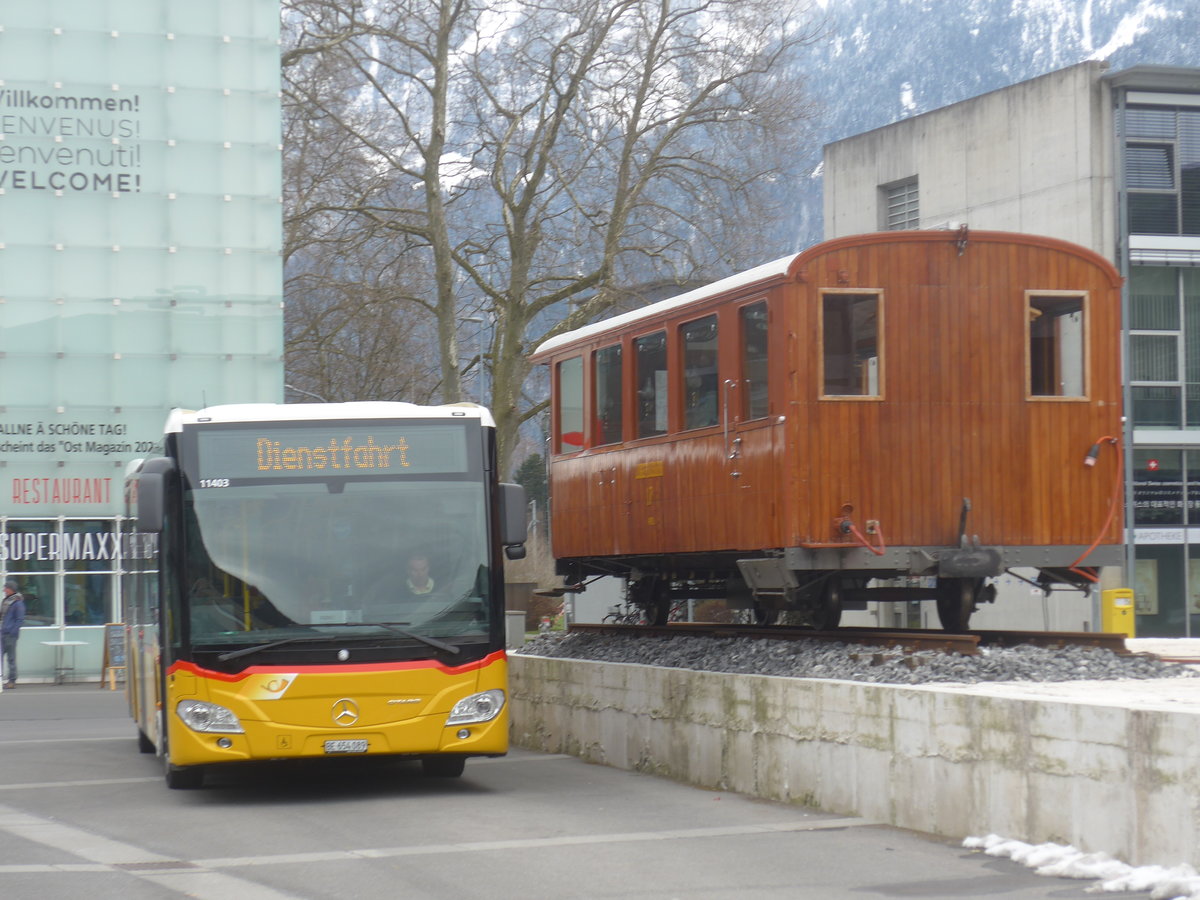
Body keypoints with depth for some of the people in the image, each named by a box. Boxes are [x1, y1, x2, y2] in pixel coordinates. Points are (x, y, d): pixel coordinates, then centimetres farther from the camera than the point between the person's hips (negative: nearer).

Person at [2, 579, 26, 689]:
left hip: (10, 635, -8)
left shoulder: (17, 602, -11)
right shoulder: (6, 600, 14)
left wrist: (12, 631, -18)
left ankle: (12, 681, 5)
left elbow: (20, 620, -13)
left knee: (11, 658, -1)